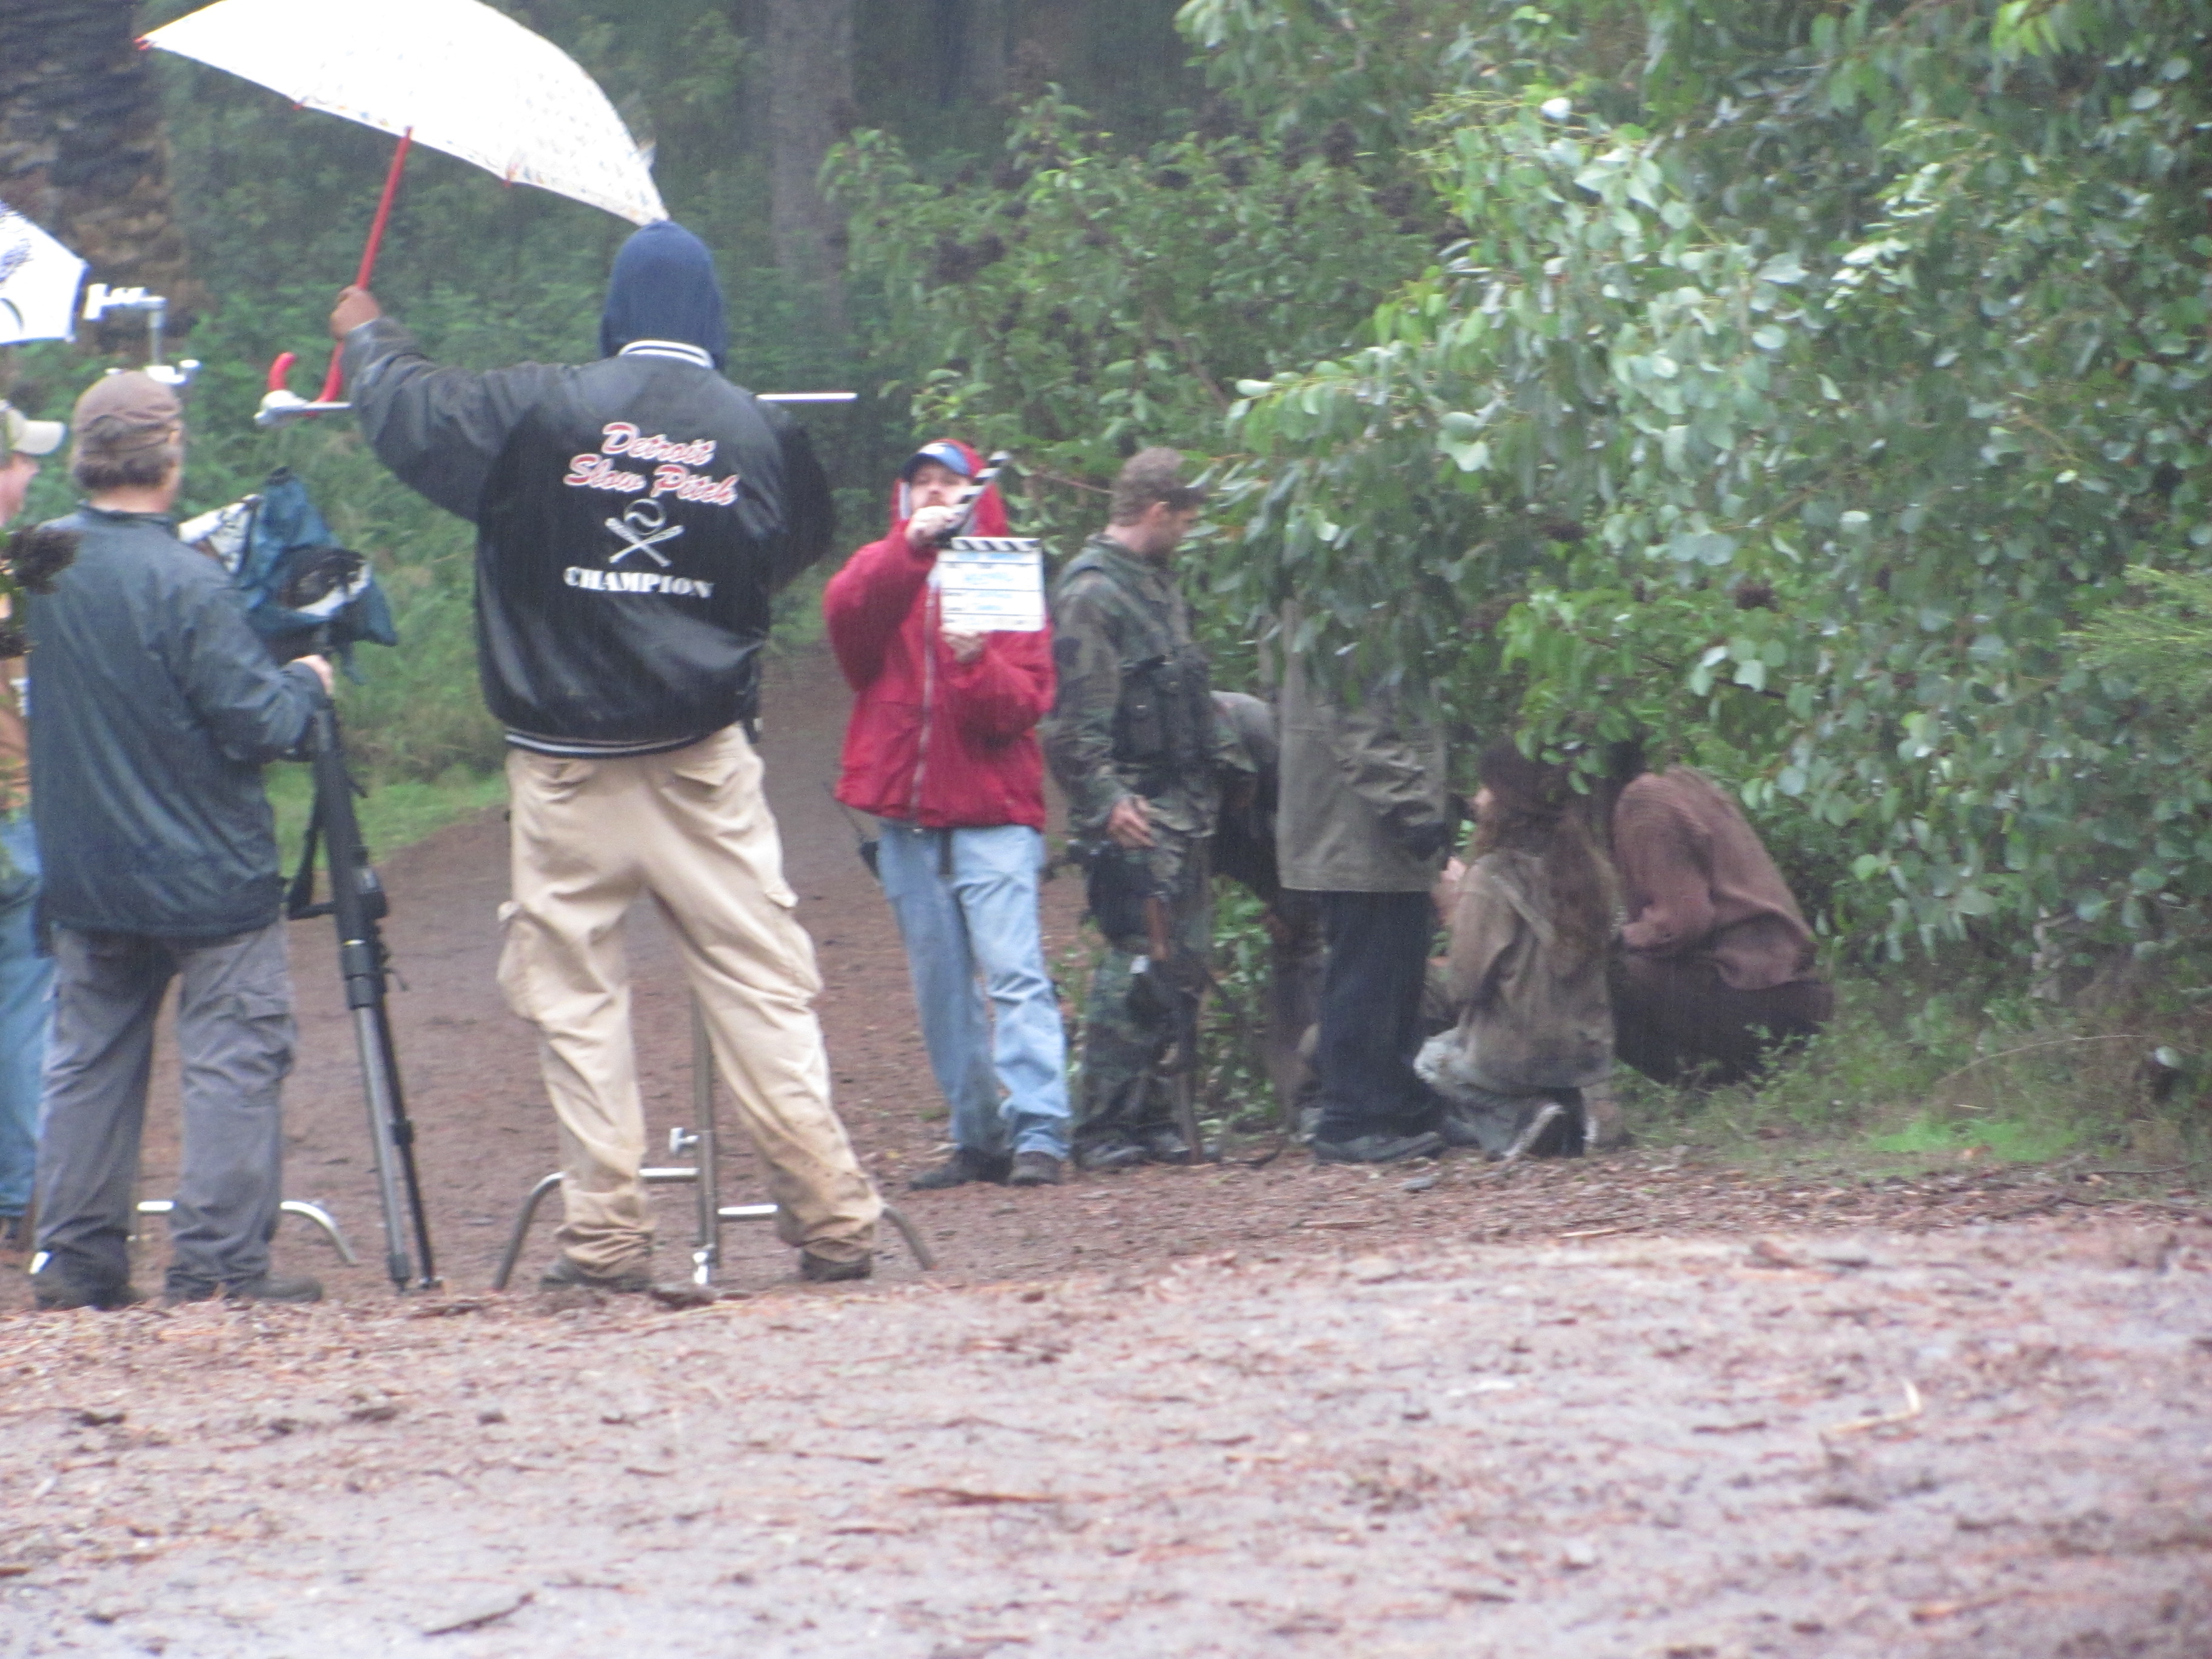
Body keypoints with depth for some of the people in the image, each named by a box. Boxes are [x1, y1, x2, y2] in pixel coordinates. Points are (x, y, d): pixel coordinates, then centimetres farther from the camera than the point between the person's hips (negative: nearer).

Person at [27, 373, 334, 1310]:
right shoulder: (186, 583, -21)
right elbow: (256, 724, -19)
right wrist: (303, 684, 2)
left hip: (84, 875, 6)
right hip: (205, 876, -6)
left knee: (88, 1059, 14)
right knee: (231, 1060, 1)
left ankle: (75, 1261, 15)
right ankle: (220, 1262, -2)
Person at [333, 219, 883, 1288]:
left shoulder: (543, 412, -6)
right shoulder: (760, 432, 0)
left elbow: (409, 413, 7)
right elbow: (805, 546, 18)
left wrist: (367, 338, 29)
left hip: (568, 765, -1)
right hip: (705, 759, 1)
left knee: (575, 995, 5)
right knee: (762, 983, 3)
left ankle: (606, 1233, 1)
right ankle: (831, 1220, 0)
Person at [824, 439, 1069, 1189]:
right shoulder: (883, 570, 12)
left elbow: (1027, 703, -4)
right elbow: (846, 613, -12)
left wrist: (979, 664, -23)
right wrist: (910, 548, -25)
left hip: (993, 814, -3)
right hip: (907, 813, 3)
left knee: (1015, 970, -14)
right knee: (940, 984, 5)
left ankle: (1038, 1133, -20)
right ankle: (977, 1140, 10)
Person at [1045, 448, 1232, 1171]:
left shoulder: (1156, 583, 18)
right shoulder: (1090, 593, -12)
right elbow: (1076, 718, -18)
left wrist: (1208, 780, 23)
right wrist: (1105, 801, -25)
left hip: (1182, 806, 9)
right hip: (1134, 814, -9)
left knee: (1182, 963, 9)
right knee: (1140, 962, -11)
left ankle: (1147, 1115, 16)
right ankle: (1104, 1129, -7)